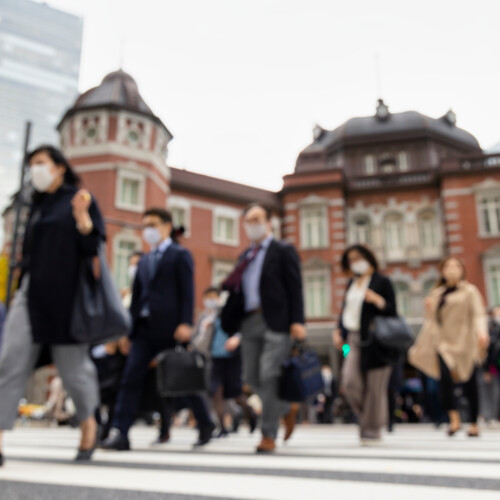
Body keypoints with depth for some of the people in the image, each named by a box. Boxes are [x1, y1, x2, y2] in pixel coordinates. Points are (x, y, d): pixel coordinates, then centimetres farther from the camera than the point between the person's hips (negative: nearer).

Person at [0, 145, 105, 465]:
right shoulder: (37, 205, 16)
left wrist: (81, 216, -24)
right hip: (32, 294, 6)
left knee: (72, 365, 5)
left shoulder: (79, 200, -1)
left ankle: (89, 423, 29)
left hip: (66, 296, -5)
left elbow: (92, 247, -11)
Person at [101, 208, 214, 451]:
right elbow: (137, 295, 17)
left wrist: (185, 323, -17)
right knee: (131, 378, -4)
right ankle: (119, 433, -4)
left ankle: (205, 425, 23)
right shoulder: (144, 261, 20)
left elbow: (187, 292, -8)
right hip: (145, 328, 6)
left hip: (170, 328, -6)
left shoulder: (180, 255, 1)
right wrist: (130, 328, 11)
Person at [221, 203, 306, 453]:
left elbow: (295, 288, -5)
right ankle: (287, 409, 30)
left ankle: (269, 435, 4)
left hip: (276, 321, -6)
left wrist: (297, 322, -14)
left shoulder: (283, 251, 3)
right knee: (251, 378, 6)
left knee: (269, 376, -10)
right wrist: (229, 284, -2)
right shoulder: (246, 256, 21)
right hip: (249, 320, 6)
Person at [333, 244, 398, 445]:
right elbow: (346, 309, 22)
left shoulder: (382, 282, -1)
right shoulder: (352, 283, 17)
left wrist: (378, 301, -21)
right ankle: (368, 418, 20)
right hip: (355, 340, 6)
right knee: (350, 383, -3)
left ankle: (372, 430, 12)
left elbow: (392, 312, -4)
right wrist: (339, 331, 10)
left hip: (375, 342, -5)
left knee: (375, 387, -1)